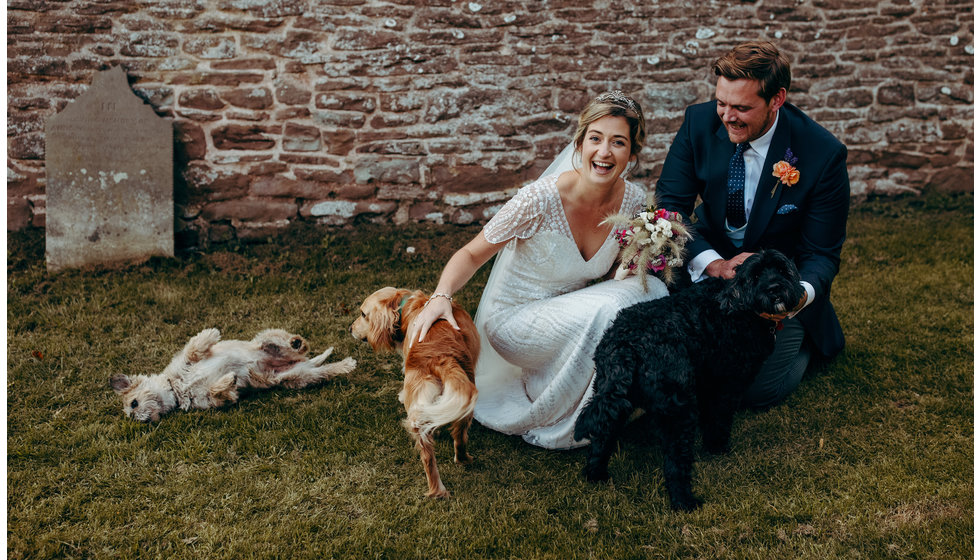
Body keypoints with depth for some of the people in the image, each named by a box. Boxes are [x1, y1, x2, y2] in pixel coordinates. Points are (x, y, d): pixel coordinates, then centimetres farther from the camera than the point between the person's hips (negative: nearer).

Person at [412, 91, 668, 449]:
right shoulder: (541, 199, -26)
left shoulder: (634, 200, -10)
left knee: (652, 290, -19)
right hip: (515, 318, -5)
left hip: (571, 308, 5)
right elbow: (472, 254, -18)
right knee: (606, 311, -31)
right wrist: (441, 296, -36)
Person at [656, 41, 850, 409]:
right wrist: (714, 263, -30)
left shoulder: (824, 154, -21)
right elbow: (670, 206, -13)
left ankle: (804, 337, 19)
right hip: (712, 258, 3)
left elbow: (821, 253, -15)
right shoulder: (699, 122, -14)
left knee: (757, 390, -11)